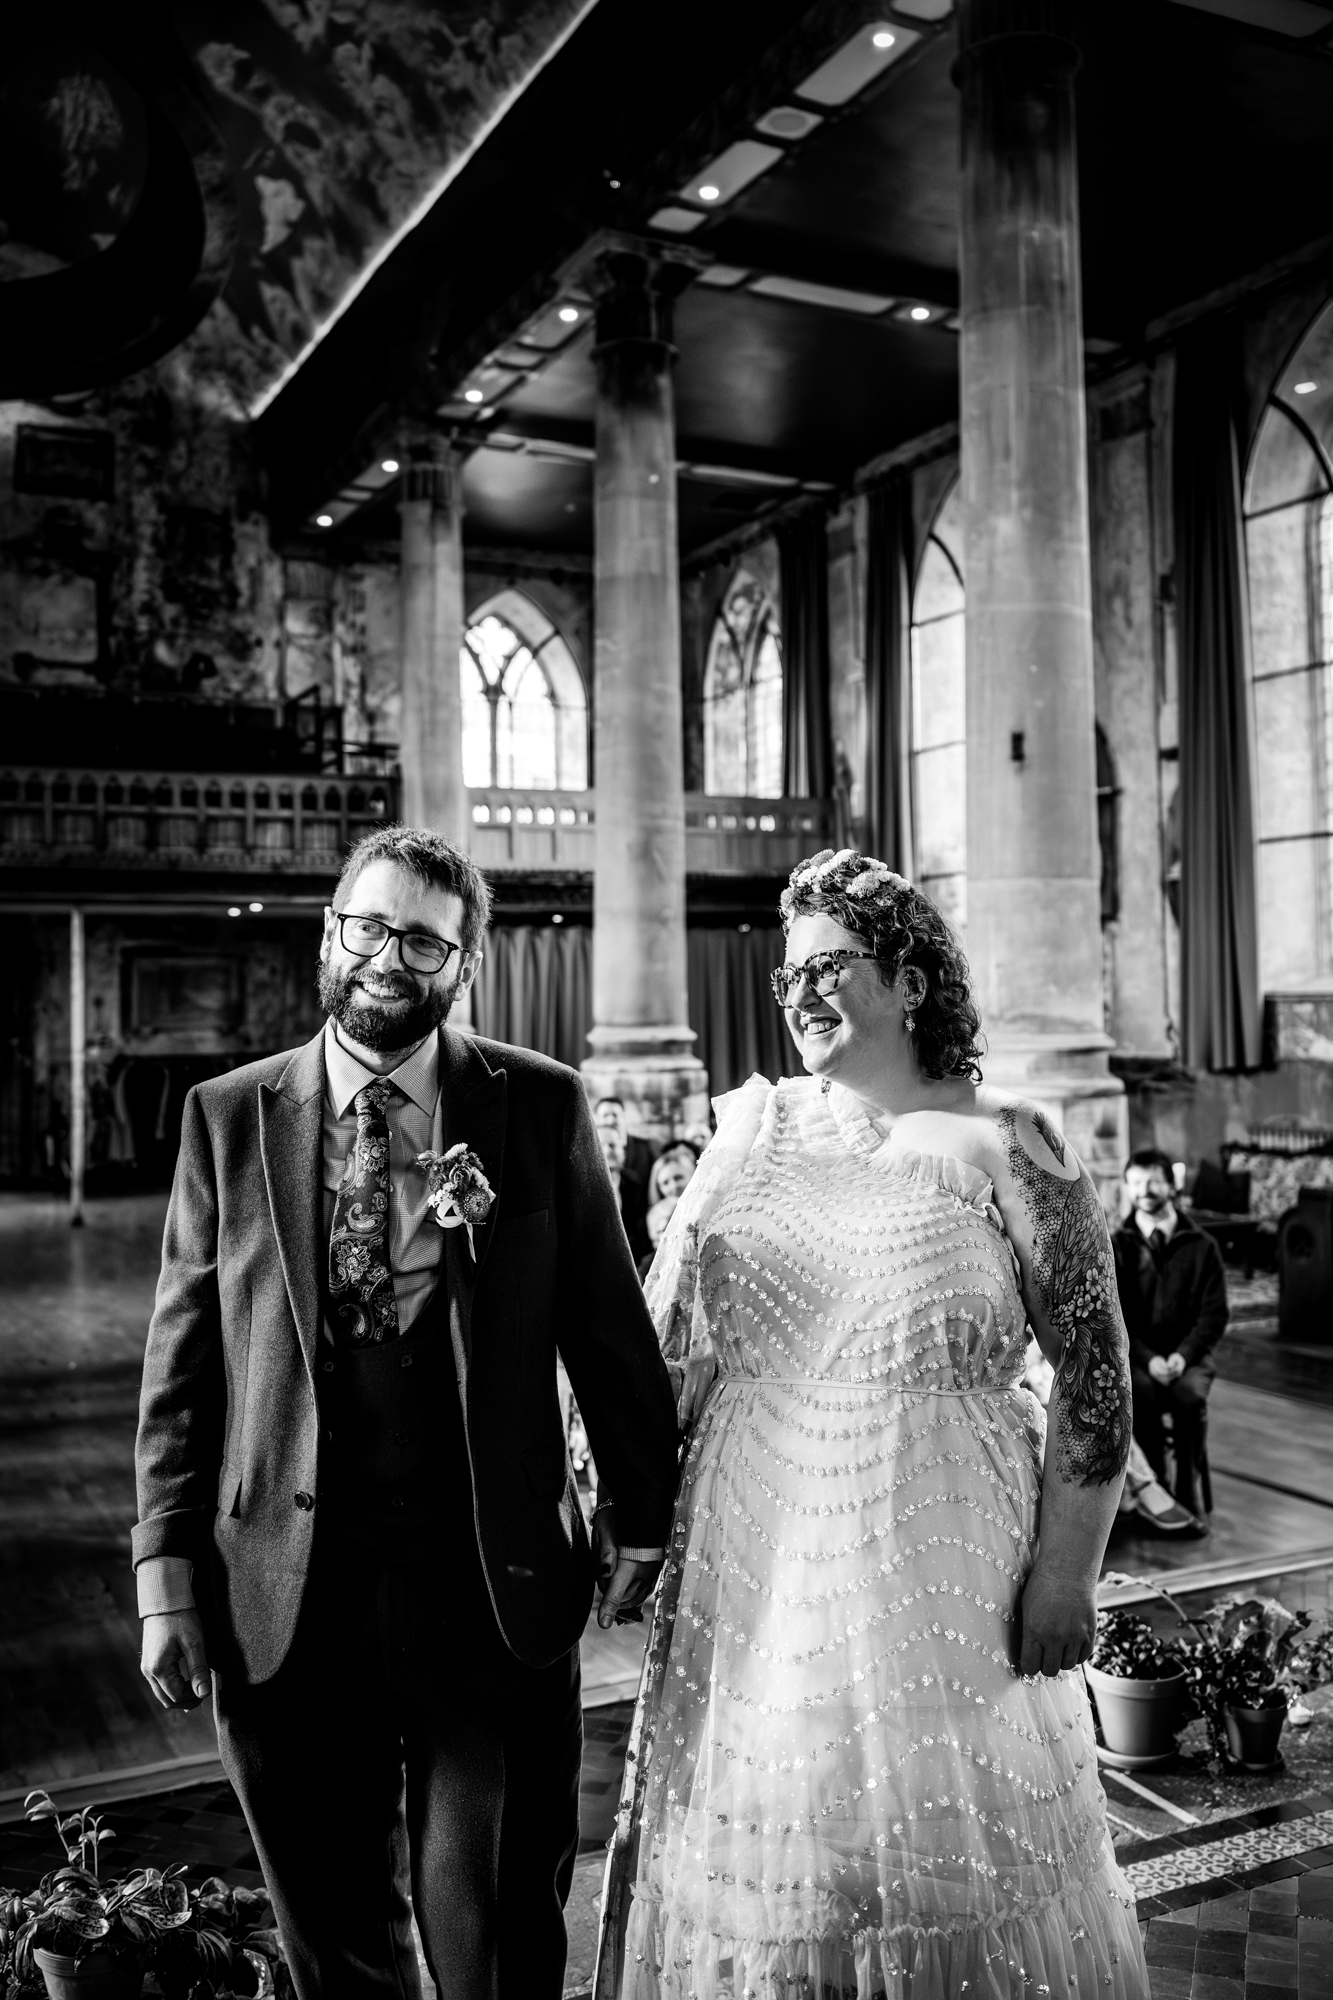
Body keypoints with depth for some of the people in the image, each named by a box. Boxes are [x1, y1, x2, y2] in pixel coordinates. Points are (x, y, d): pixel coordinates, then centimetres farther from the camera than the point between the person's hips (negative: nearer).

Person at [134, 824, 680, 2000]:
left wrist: (643, 1518, 0)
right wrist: (169, 1568, -1)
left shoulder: (541, 1107, -2)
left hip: (495, 1592, -1)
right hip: (284, 1601, 2)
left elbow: (610, 1329, 2)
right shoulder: (228, 1116, 1)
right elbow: (182, 1360, 2)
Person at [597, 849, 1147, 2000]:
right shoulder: (754, 1127, 4)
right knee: (761, 1856, 13)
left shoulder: (1004, 1150, -7)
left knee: (953, 1851, 10)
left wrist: (1066, 1579, -8)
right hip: (756, 1580, 3)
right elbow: (666, 1342, 7)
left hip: (942, 1582, -3)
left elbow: (1095, 1377, -5)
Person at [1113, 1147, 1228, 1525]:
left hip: (1189, 1354, 0)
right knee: (1142, 1394, -32)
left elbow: (1214, 1313, 2)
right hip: (1135, 1354, 0)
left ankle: (1189, 1489, -15)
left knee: (1190, 1395, -32)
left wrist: (1183, 1355, -14)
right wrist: (1148, 1359, -15)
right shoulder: (1117, 1247, 7)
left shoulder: (1201, 1245, 7)